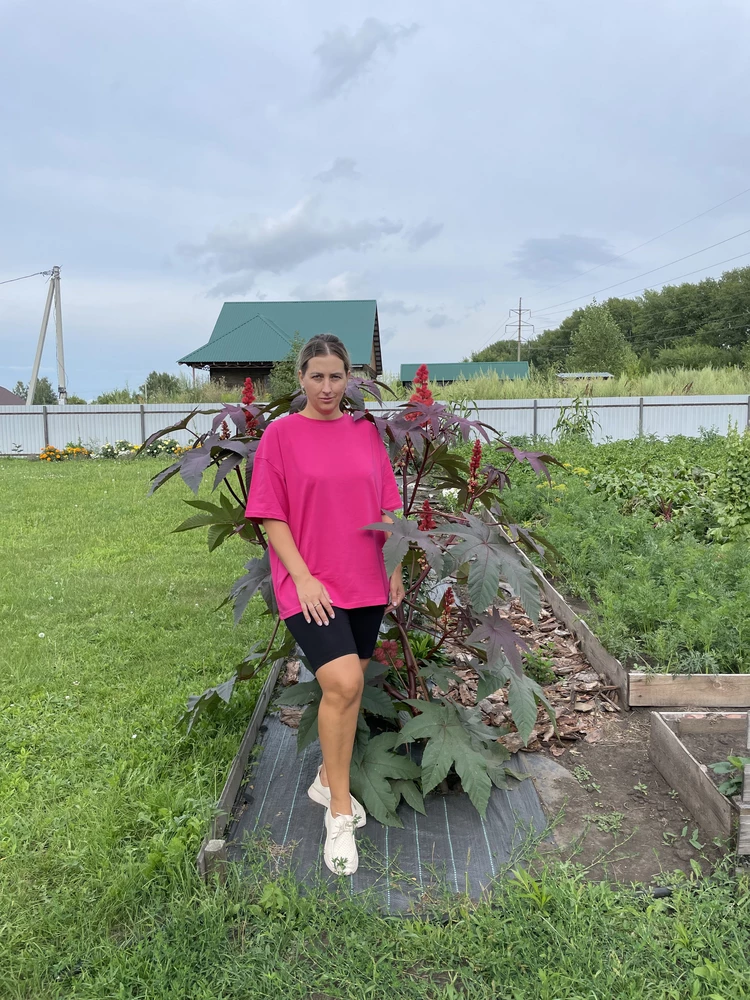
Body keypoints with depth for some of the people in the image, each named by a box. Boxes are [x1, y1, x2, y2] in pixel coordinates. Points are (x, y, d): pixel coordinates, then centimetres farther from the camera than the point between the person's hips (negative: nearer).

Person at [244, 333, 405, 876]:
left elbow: (385, 506, 13)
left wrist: (396, 566, 9)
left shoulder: (366, 432, 8)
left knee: (349, 688, 14)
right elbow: (272, 515, -5)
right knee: (343, 683, -18)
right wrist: (303, 577, -13)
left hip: (366, 582, 5)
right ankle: (340, 815, 0)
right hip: (311, 585, -5)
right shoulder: (281, 433, -3)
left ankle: (328, 780, 37)